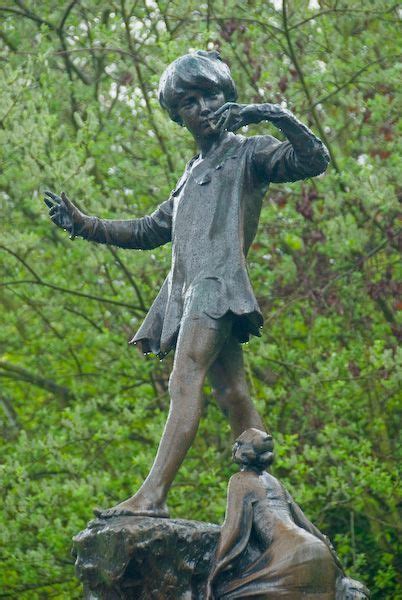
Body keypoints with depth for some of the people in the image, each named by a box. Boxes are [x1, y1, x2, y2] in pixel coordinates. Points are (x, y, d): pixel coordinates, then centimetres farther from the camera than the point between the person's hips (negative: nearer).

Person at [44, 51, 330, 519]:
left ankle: (153, 495, -33)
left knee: (185, 382, -21)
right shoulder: (194, 174, 30)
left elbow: (313, 160, -8)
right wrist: (84, 225, 28)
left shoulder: (249, 152, 8)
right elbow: (150, 230, 36)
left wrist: (271, 114, -17)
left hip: (219, 281, -8)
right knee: (233, 395, 3)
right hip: (187, 288, 8)